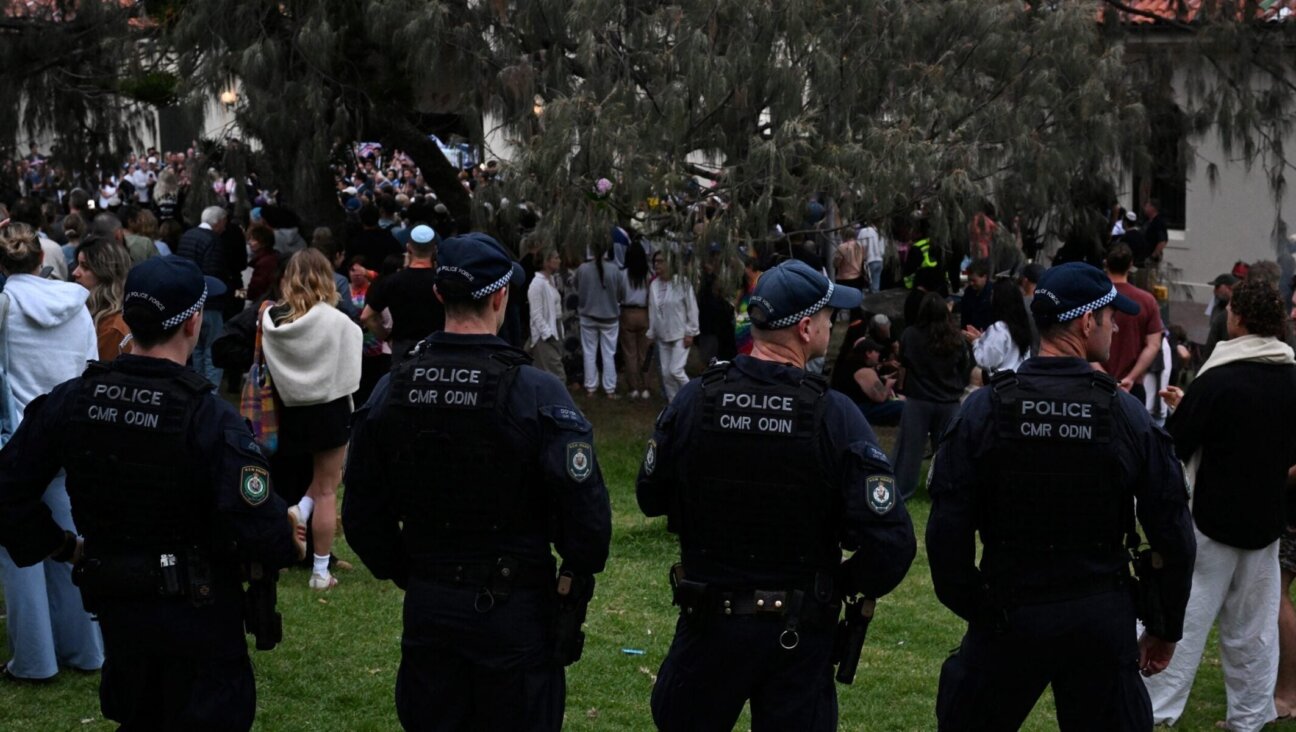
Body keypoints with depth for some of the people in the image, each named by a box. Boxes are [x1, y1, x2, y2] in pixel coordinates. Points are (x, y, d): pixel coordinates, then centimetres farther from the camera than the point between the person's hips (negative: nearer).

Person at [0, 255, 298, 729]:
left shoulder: (72, 400, -8)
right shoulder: (210, 418, -24)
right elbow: (256, 527, -28)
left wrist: (59, 548, 6)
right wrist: (287, 542, -6)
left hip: (113, 604, 5)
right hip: (197, 607, -5)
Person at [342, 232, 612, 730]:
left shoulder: (391, 391, -2)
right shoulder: (536, 394, -16)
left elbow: (363, 516, 4)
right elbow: (586, 514, -18)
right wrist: (577, 582, 0)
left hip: (428, 610, 4)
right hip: (516, 614, -4)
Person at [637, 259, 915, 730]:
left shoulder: (693, 401, -10)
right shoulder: (835, 416, -17)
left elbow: (651, 499, 4)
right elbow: (890, 541, -20)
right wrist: (849, 585, -1)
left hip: (709, 621, 2)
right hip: (799, 636, -2)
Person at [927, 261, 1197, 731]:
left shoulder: (984, 409, -8)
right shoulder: (1127, 415, -8)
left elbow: (947, 528, -10)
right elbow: (1172, 535, -4)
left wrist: (970, 607, 3)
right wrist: (1167, 629, 9)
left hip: (1007, 616, 0)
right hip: (1103, 620, 0)